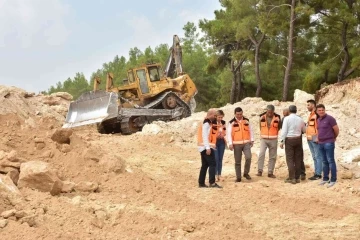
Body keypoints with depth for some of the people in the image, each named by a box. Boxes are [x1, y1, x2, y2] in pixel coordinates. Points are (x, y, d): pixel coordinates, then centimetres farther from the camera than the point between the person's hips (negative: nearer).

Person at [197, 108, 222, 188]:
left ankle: (201, 183, 14)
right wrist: (208, 148, -23)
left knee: (205, 165, 12)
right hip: (206, 147, -10)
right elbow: (204, 136, -19)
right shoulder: (206, 123, -12)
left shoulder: (207, 123, 19)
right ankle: (212, 182, -15)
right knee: (212, 164, -11)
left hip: (203, 147, 10)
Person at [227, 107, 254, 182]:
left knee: (248, 157, -17)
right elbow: (228, 133, -5)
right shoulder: (232, 122, -2)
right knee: (237, 162, 3)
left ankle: (246, 173, 2)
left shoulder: (246, 121, 8)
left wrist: (252, 140, 10)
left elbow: (250, 130, 16)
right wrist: (230, 143, -13)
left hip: (246, 143, 2)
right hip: (236, 144, -1)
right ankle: (238, 178, 12)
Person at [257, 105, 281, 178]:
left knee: (272, 157, 5)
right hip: (263, 139, -1)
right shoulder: (262, 117, -4)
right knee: (261, 154, -17)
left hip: (273, 140, 1)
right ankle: (260, 171, -14)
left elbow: (279, 127, 11)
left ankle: (270, 172, 13)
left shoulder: (277, 117, -6)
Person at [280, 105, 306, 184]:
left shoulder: (287, 118, -9)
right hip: (298, 139, 4)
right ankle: (297, 177, 13)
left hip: (289, 139, -4)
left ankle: (292, 178, -7)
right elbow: (304, 130, 16)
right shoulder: (300, 119, 4)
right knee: (297, 159, 10)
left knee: (290, 159, -2)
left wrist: (282, 141, -9)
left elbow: (284, 130, -13)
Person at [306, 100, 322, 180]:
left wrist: (317, 138, -22)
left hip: (315, 139, -10)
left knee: (318, 156, -4)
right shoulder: (311, 115, 18)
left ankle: (318, 174, -2)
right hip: (310, 139, 10)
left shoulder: (317, 114, -13)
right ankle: (316, 173, 18)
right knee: (314, 157, 13)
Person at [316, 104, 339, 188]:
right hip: (321, 143, 7)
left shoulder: (329, 118, -10)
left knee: (331, 161, -5)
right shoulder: (318, 120, 11)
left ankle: (333, 180, -3)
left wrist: (334, 137, 8)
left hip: (329, 143, -7)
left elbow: (336, 129, -5)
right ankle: (325, 178, 19)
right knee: (324, 162, 12)